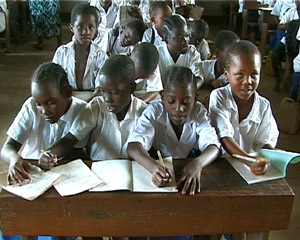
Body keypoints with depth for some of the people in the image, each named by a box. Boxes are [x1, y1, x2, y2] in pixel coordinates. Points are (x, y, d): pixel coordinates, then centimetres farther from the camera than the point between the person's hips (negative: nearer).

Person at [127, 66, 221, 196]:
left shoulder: (199, 112, -11)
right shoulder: (154, 112, -16)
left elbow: (213, 147, -23)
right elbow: (133, 147, -29)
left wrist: (197, 164, -46)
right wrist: (154, 167, -50)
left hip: (190, 171, 3)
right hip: (159, 167, -2)